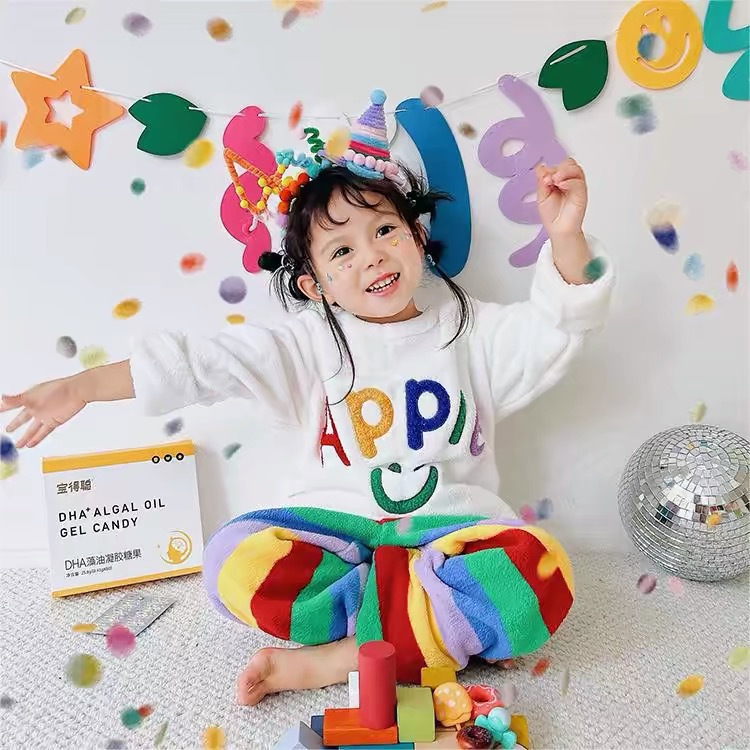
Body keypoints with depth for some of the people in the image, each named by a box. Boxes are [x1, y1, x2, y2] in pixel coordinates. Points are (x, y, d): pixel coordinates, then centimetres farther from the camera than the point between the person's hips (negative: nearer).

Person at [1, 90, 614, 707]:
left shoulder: (469, 330, 5)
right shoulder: (310, 343, 3)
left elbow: (556, 327, -5)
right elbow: (203, 363, -2)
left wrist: (565, 236, -24)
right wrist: (80, 387, -6)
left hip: (450, 530, 1)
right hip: (335, 528, 1)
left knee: (540, 572, -30)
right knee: (234, 561, -27)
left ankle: (333, 658, -21)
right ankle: (456, 623, -18)